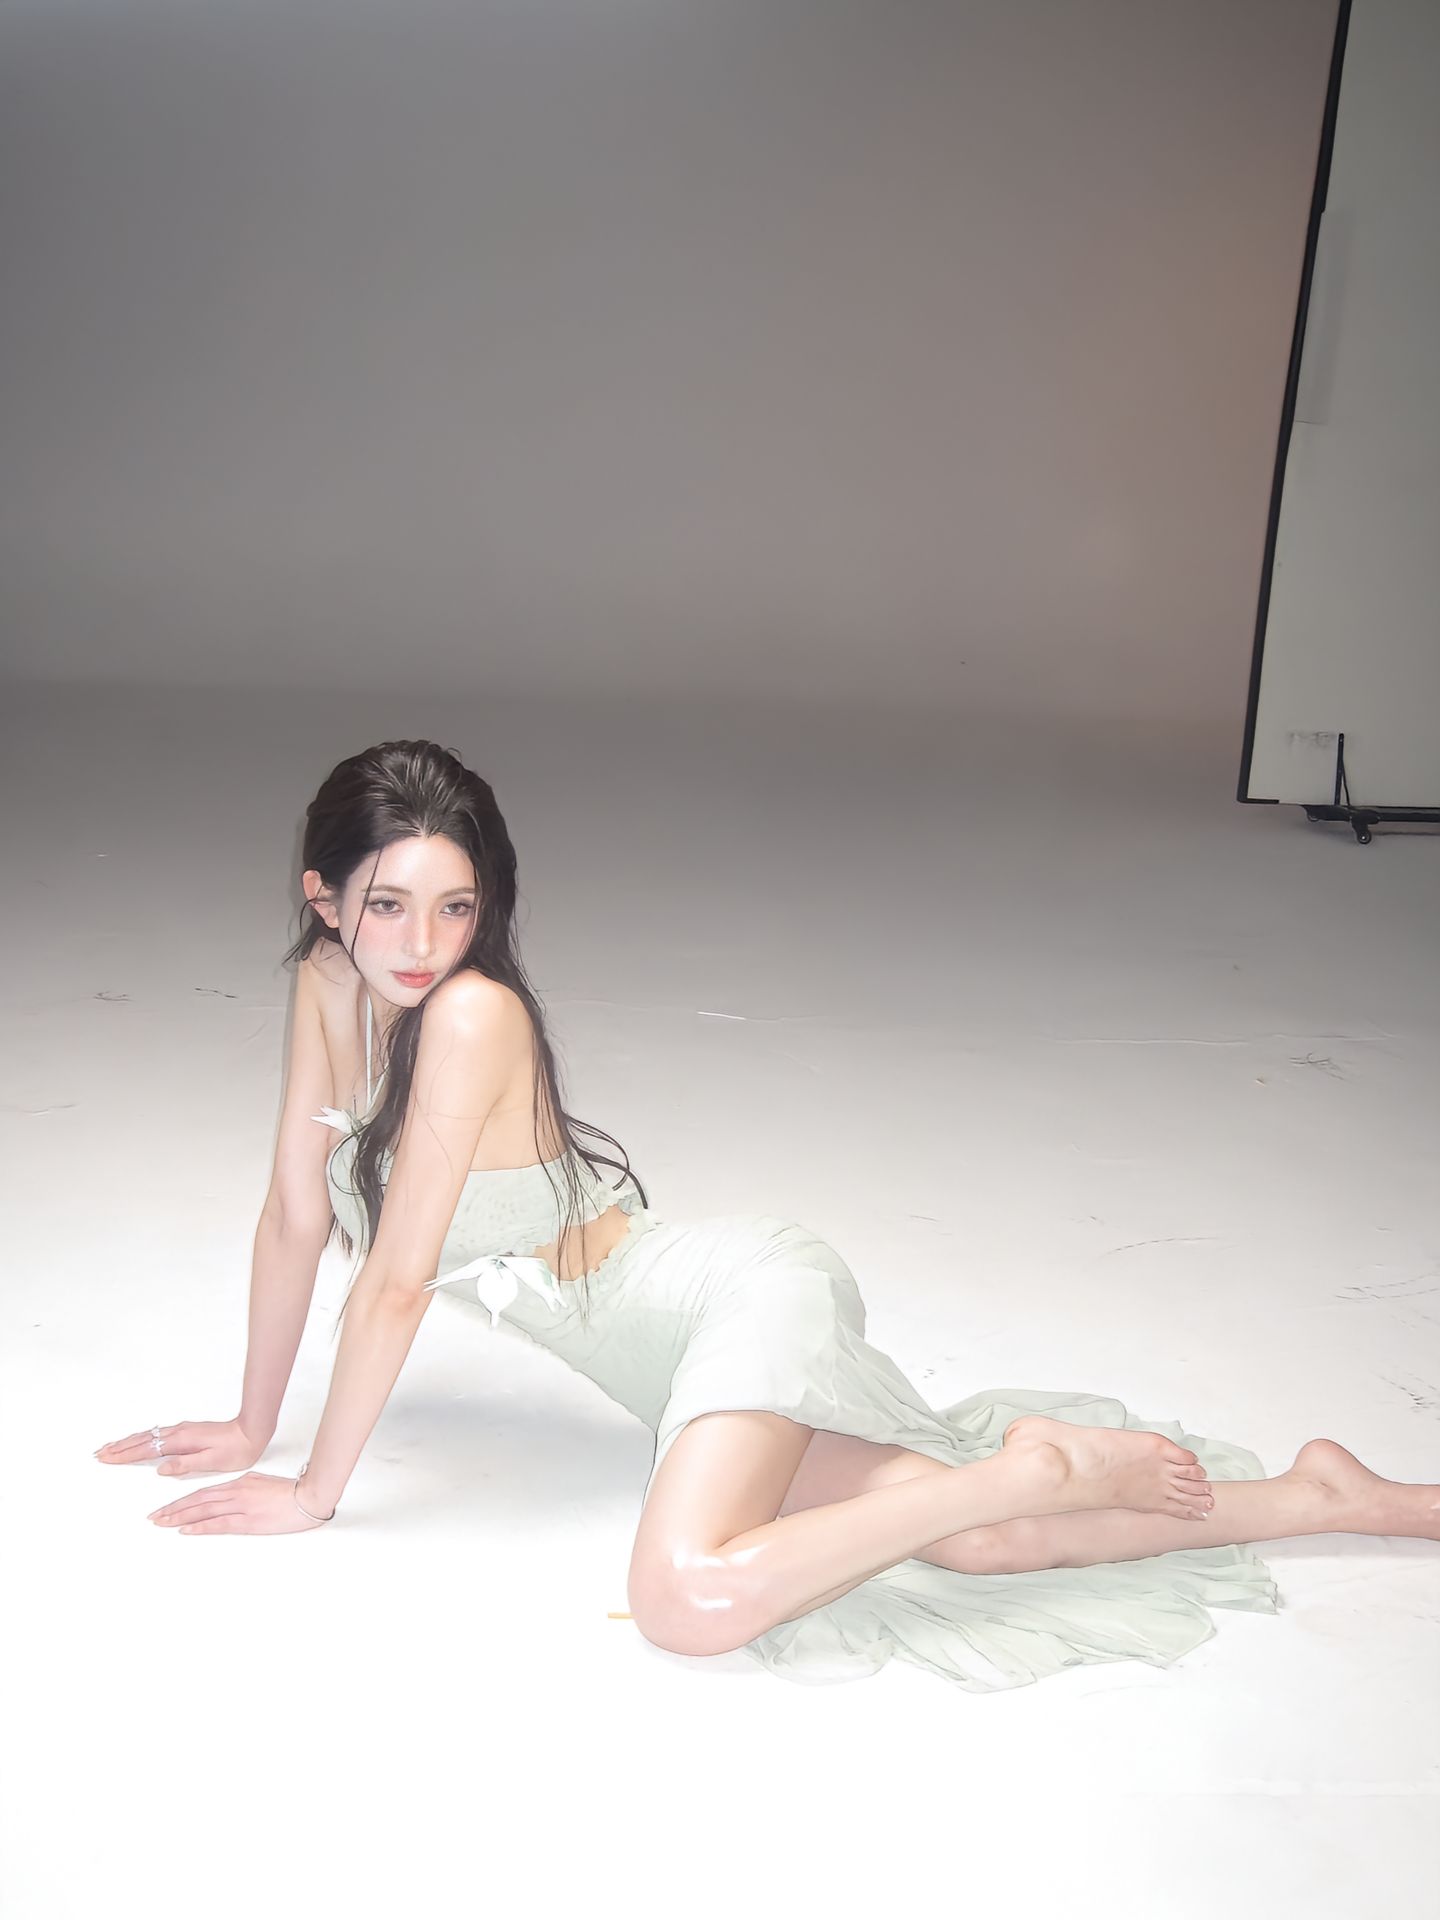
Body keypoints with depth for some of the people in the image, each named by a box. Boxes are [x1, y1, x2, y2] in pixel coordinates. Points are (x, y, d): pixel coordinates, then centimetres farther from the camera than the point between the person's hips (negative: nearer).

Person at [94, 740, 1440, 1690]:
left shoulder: (470, 1017, -22)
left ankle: (1046, 1465, -11)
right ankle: (1320, 1496, 16)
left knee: (695, 1598, -31)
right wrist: (252, 1424, 13)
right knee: (977, 1540, 1)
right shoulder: (329, 984, 2)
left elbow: (394, 1282, -18)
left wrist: (314, 1492, -8)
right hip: (686, 1361, 7)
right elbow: (295, 1212, 9)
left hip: (745, 1293, -7)